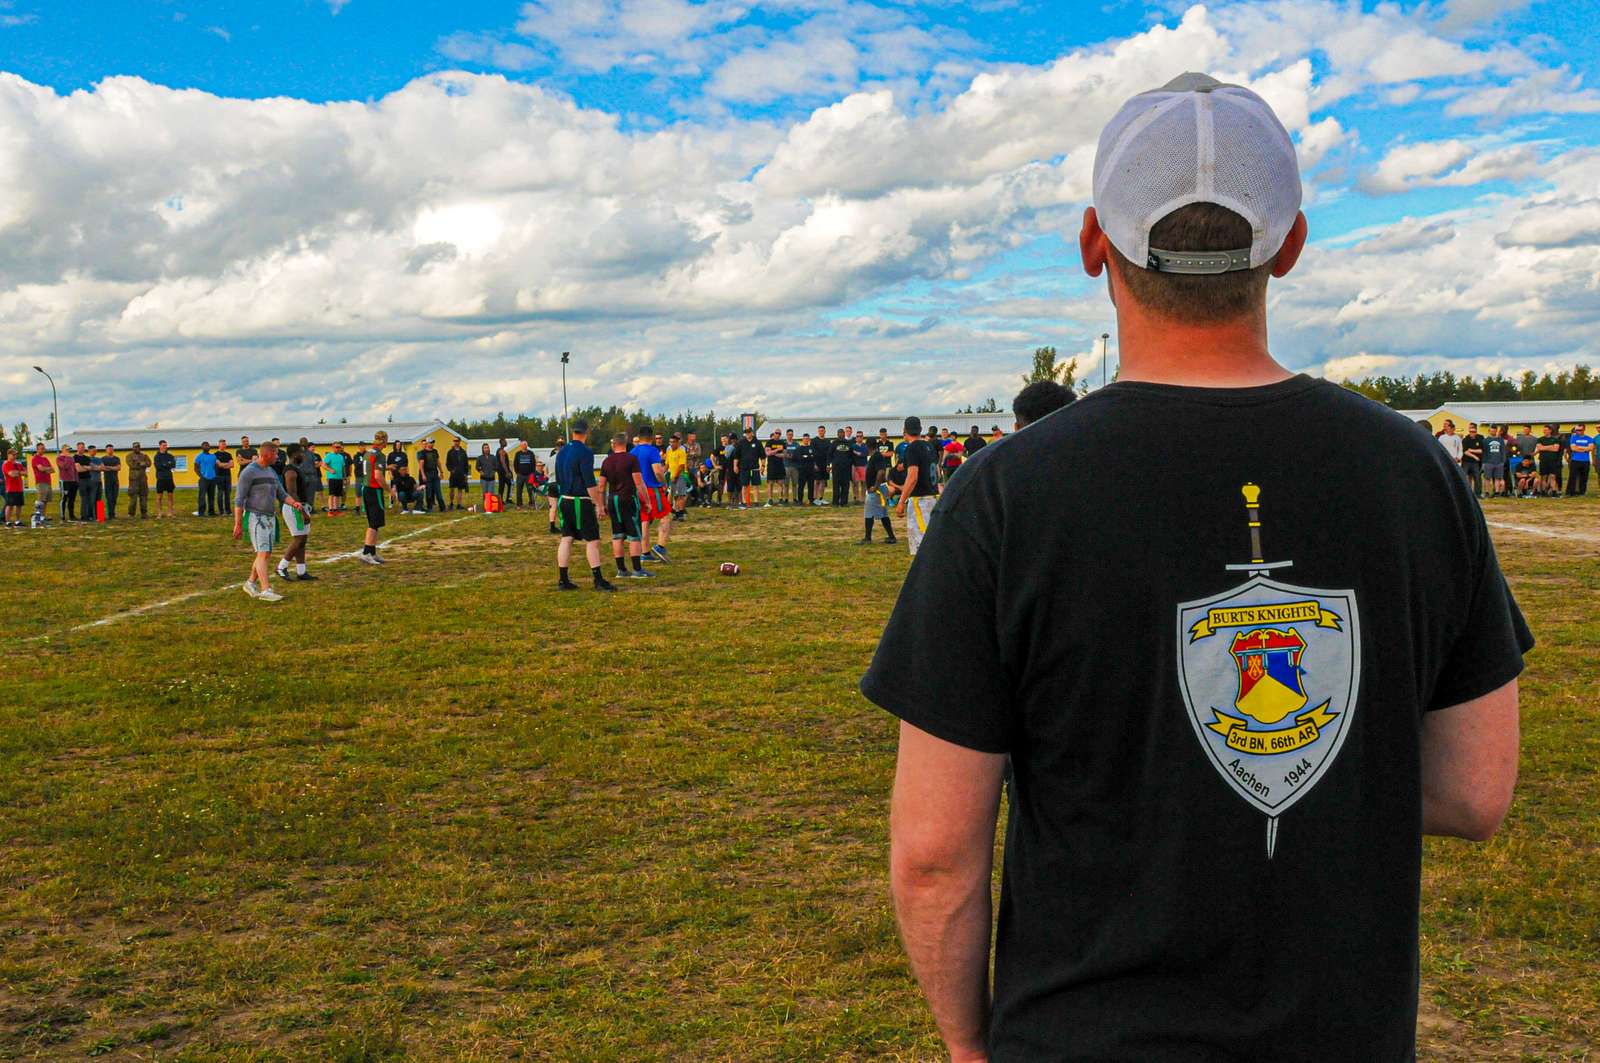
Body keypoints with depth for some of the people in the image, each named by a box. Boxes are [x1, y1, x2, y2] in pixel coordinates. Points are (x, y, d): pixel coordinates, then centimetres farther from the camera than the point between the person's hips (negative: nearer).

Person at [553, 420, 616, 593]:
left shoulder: (561, 452, 10)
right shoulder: (585, 452, -14)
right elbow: (590, 482, -18)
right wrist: (598, 504, -13)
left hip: (564, 501, 7)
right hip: (581, 502, -7)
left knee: (566, 539, 8)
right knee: (592, 540, -3)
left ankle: (563, 580, 9)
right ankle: (598, 580, -4)